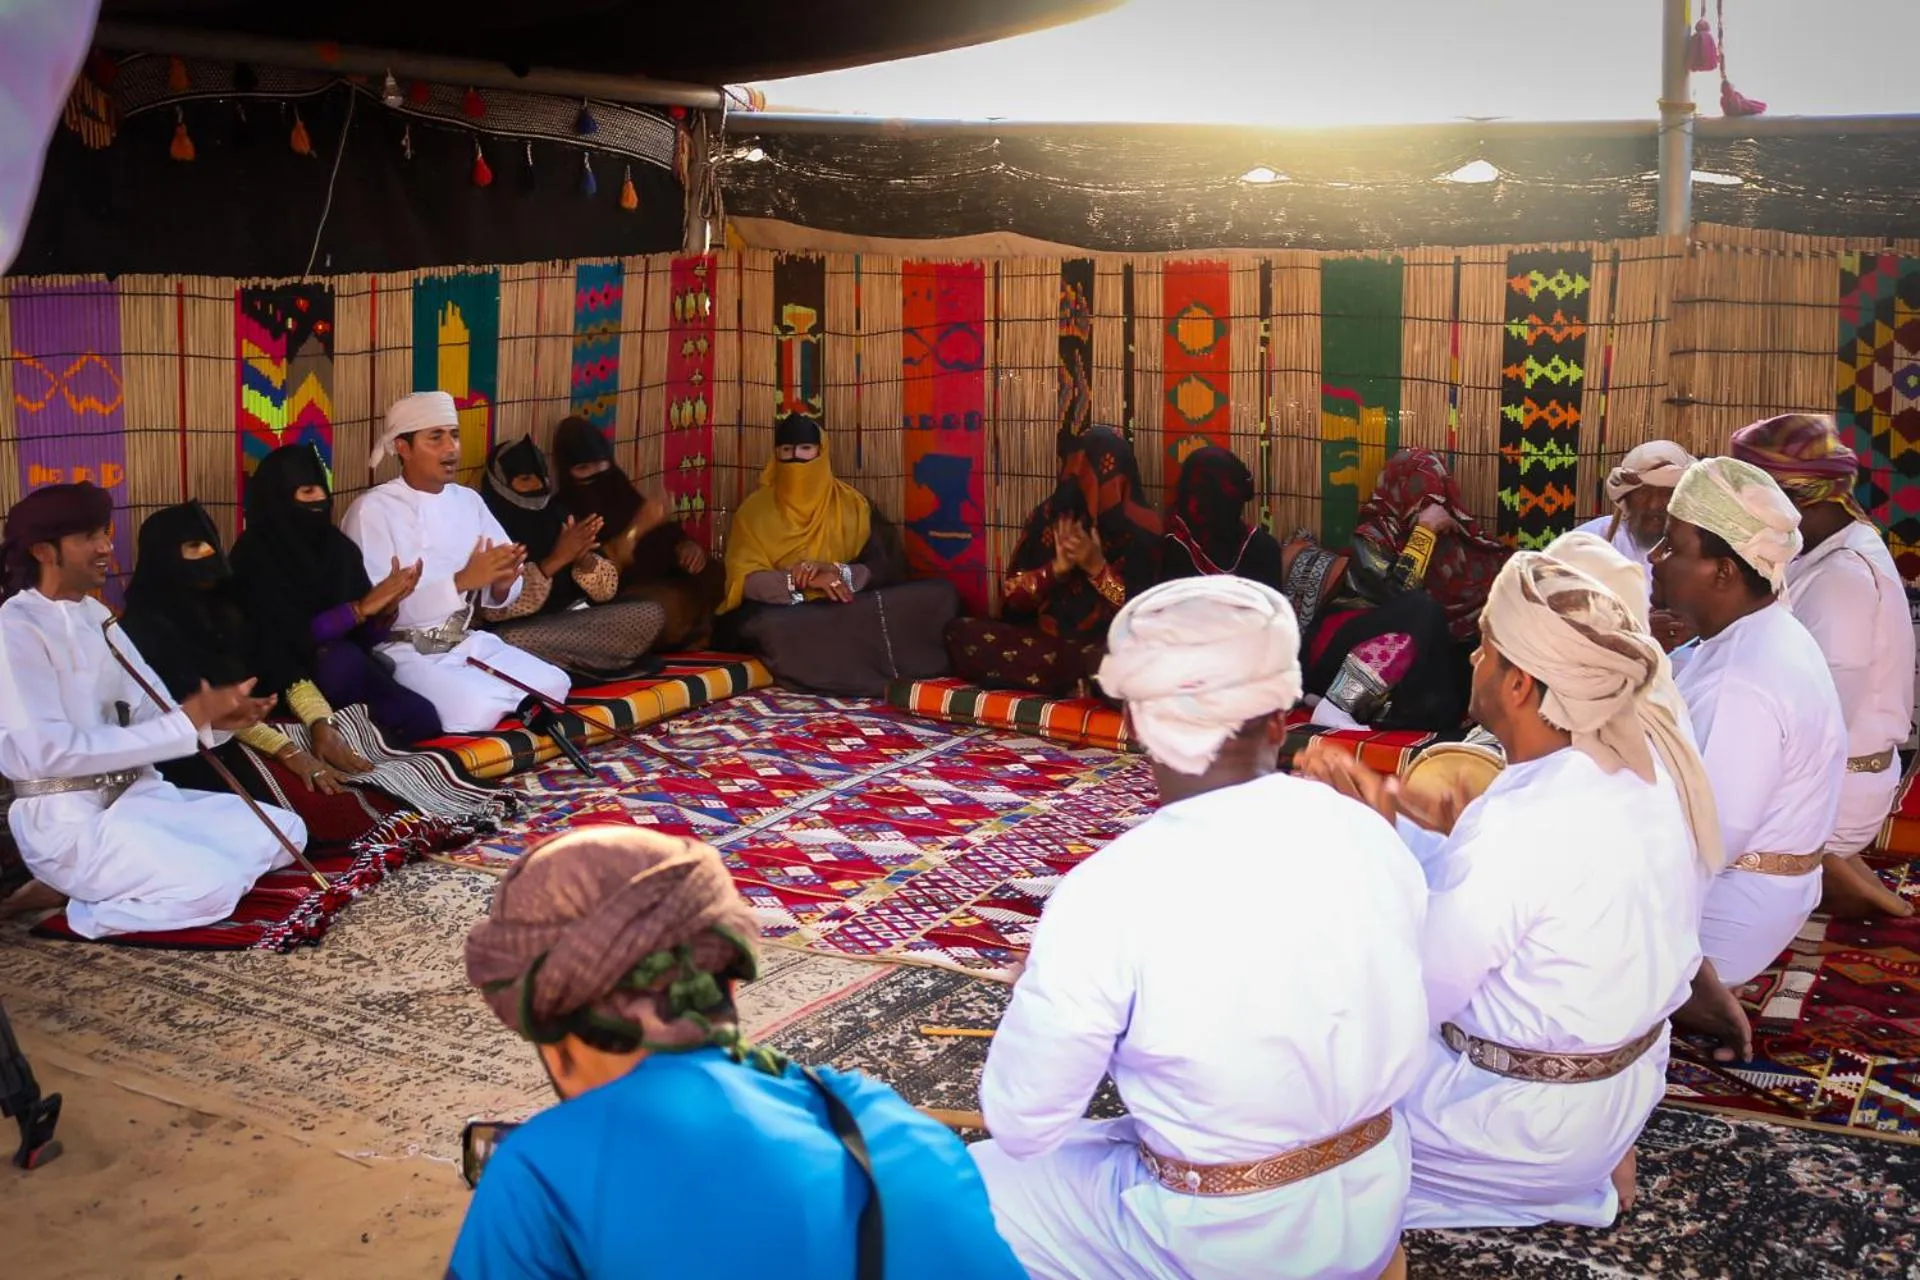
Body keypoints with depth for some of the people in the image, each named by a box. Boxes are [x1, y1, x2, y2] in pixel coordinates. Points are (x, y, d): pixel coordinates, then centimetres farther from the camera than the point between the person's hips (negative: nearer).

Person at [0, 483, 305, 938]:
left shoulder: (94, 614, 14)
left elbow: (150, 709, 10)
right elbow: (49, 752, -23)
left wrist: (212, 715, -14)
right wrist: (187, 721, -23)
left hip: (138, 793, 9)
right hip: (68, 820, -9)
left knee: (286, 832, 3)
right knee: (212, 889, -27)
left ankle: (124, 878, 1)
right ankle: (82, 903, -4)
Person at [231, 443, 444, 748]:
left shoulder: (340, 547, 4)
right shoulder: (255, 554, -10)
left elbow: (369, 637, 4)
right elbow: (290, 637, -18)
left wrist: (387, 607, -17)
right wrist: (362, 607, -22)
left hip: (348, 667, 4)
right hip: (285, 677, -3)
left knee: (422, 718, -24)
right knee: (341, 658, -36)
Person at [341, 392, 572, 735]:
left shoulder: (468, 500, 9)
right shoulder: (372, 510, -11)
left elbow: (498, 593, 7)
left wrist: (502, 583, -19)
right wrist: (461, 581, -28)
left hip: (465, 642, 6)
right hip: (403, 652, -6)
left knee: (553, 685, -14)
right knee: (473, 710, -30)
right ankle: (518, 698, -4)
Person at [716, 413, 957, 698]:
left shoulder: (851, 503, 9)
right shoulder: (755, 508, 5)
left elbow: (889, 566, 1)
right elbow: (744, 579, -7)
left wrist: (838, 573, -18)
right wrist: (801, 580, -23)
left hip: (845, 608, 2)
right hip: (784, 612, -1)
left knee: (941, 592, -19)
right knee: (766, 626, -41)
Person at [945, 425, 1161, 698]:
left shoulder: (1141, 528, -5)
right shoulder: (1047, 517, 4)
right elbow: (1011, 596, 3)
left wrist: (1098, 568, -19)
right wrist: (1056, 568, -14)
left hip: (1108, 645, -5)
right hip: (1043, 639, 5)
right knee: (959, 634, -19)